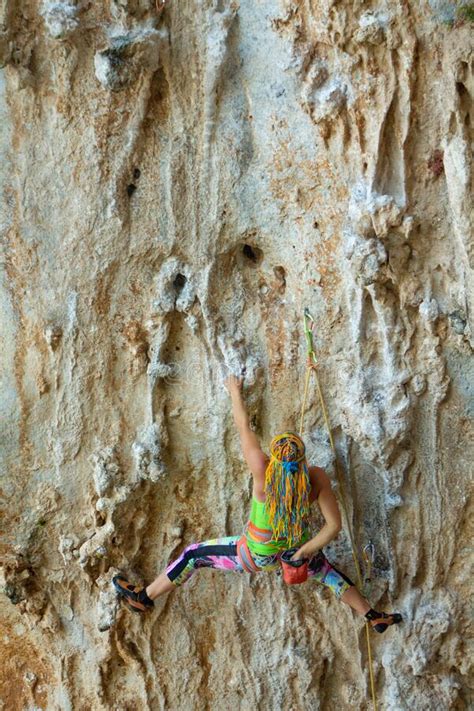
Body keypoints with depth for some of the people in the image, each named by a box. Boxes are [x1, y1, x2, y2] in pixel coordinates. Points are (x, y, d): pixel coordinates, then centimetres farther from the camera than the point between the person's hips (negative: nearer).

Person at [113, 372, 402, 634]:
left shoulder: (263, 473, -37)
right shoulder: (317, 478, -30)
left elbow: (244, 428, -22)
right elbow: (335, 525, -28)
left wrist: (236, 392, -6)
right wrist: (305, 550, -16)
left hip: (259, 556, -2)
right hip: (298, 552, 2)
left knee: (195, 554, 17)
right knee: (329, 573, 34)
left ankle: (145, 596, 35)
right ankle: (374, 617, 46)